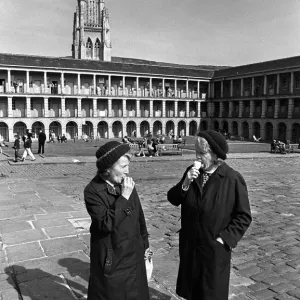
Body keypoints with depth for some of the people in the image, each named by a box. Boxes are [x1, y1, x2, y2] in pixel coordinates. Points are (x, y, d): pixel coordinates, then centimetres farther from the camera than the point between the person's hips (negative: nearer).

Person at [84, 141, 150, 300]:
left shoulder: (126, 184, -4)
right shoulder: (93, 191, -19)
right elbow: (106, 224, -29)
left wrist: (144, 243, 14)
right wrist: (123, 197, -28)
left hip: (133, 255, 5)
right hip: (111, 260, -4)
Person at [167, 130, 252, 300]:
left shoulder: (233, 179, -17)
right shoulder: (191, 172, -2)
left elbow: (244, 216, -11)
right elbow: (173, 200, -2)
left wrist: (225, 239, -16)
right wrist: (186, 183, -19)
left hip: (215, 250, -4)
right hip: (189, 246, 5)